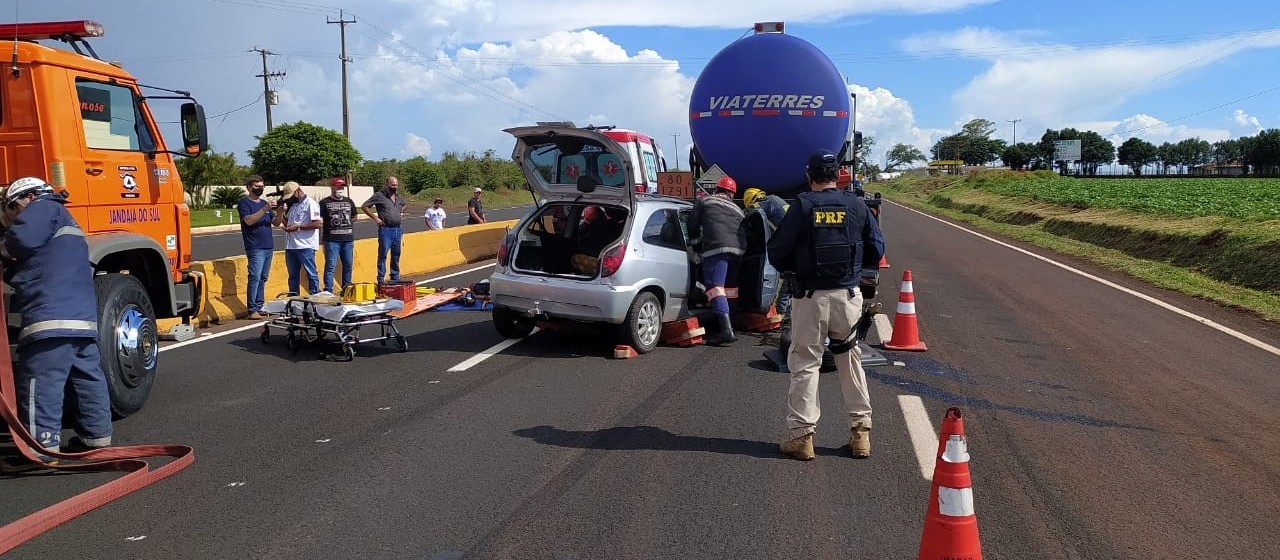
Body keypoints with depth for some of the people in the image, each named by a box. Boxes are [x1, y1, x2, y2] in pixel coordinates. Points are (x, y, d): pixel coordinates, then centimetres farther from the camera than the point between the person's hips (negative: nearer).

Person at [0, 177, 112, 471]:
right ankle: (96, 435, 18)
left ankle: (42, 444, -11)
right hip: (84, 314, 10)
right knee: (87, 375, 12)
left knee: (40, 379, -9)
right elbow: (30, 269, 31)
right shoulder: (67, 224, 33)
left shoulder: (44, 207, 5)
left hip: (52, 315, -10)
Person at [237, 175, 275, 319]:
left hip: (268, 247, 7)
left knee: (263, 278, 9)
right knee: (255, 278, -12)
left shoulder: (264, 203, 18)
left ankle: (259, 307, 14)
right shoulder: (244, 202, -1)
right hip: (255, 247, -7)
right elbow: (249, 220, -17)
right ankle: (252, 310, -12)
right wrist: (264, 209, -24)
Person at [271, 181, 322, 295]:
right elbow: (287, 223, 22)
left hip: (305, 246, -9)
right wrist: (280, 212, 7)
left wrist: (298, 227, -19)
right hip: (290, 246, 9)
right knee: (293, 276, 13)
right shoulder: (293, 205, 20)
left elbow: (318, 224, -18)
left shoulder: (310, 203, -7)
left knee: (311, 274, -3)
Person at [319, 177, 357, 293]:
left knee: (348, 265, 11)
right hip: (332, 240, -5)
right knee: (331, 265, -7)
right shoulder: (324, 202, 0)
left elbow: (354, 217, 27)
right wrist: (321, 238, -10)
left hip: (348, 239, 5)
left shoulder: (349, 201, 15)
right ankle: (328, 291, -6)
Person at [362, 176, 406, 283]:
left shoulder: (398, 197, 14)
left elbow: (404, 205, 36)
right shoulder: (379, 195, -7)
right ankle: (381, 279, -1)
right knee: (383, 255, -5)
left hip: (397, 229, 7)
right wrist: (375, 218, -11)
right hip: (385, 229, -7)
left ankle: (395, 277, 22)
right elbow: (365, 206, -8)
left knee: (396, 255, 12)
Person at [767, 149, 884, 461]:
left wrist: (793, 268, 14)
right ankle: (861, 432, 19)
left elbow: (777, 252, -6)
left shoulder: (802, 206, -6)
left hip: (809, 297, -3)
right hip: (848, 297, 3)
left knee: (804, 364, 5)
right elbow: (876, 250, 7)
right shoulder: (856, 206, 2)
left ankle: (801, 435, 6)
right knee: (851, 362, 15)